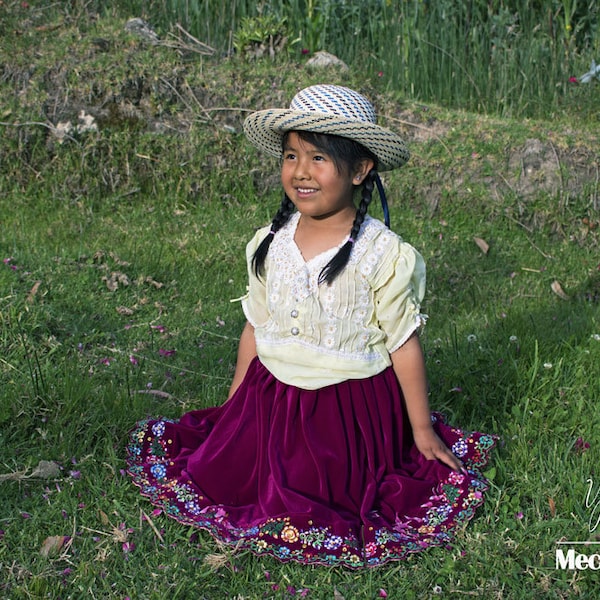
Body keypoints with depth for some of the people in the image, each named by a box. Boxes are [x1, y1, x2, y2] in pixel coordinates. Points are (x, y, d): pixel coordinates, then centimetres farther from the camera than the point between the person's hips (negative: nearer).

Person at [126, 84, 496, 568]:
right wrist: (233, 409, 16)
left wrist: (423, 431, -2)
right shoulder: (271, 245, -2)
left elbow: (404, 344, -9)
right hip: (271, 397, 5)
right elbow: (256, 327, 9)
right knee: (222, 476, -3)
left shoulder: (382, 253, -16)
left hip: (351, 408, -4)